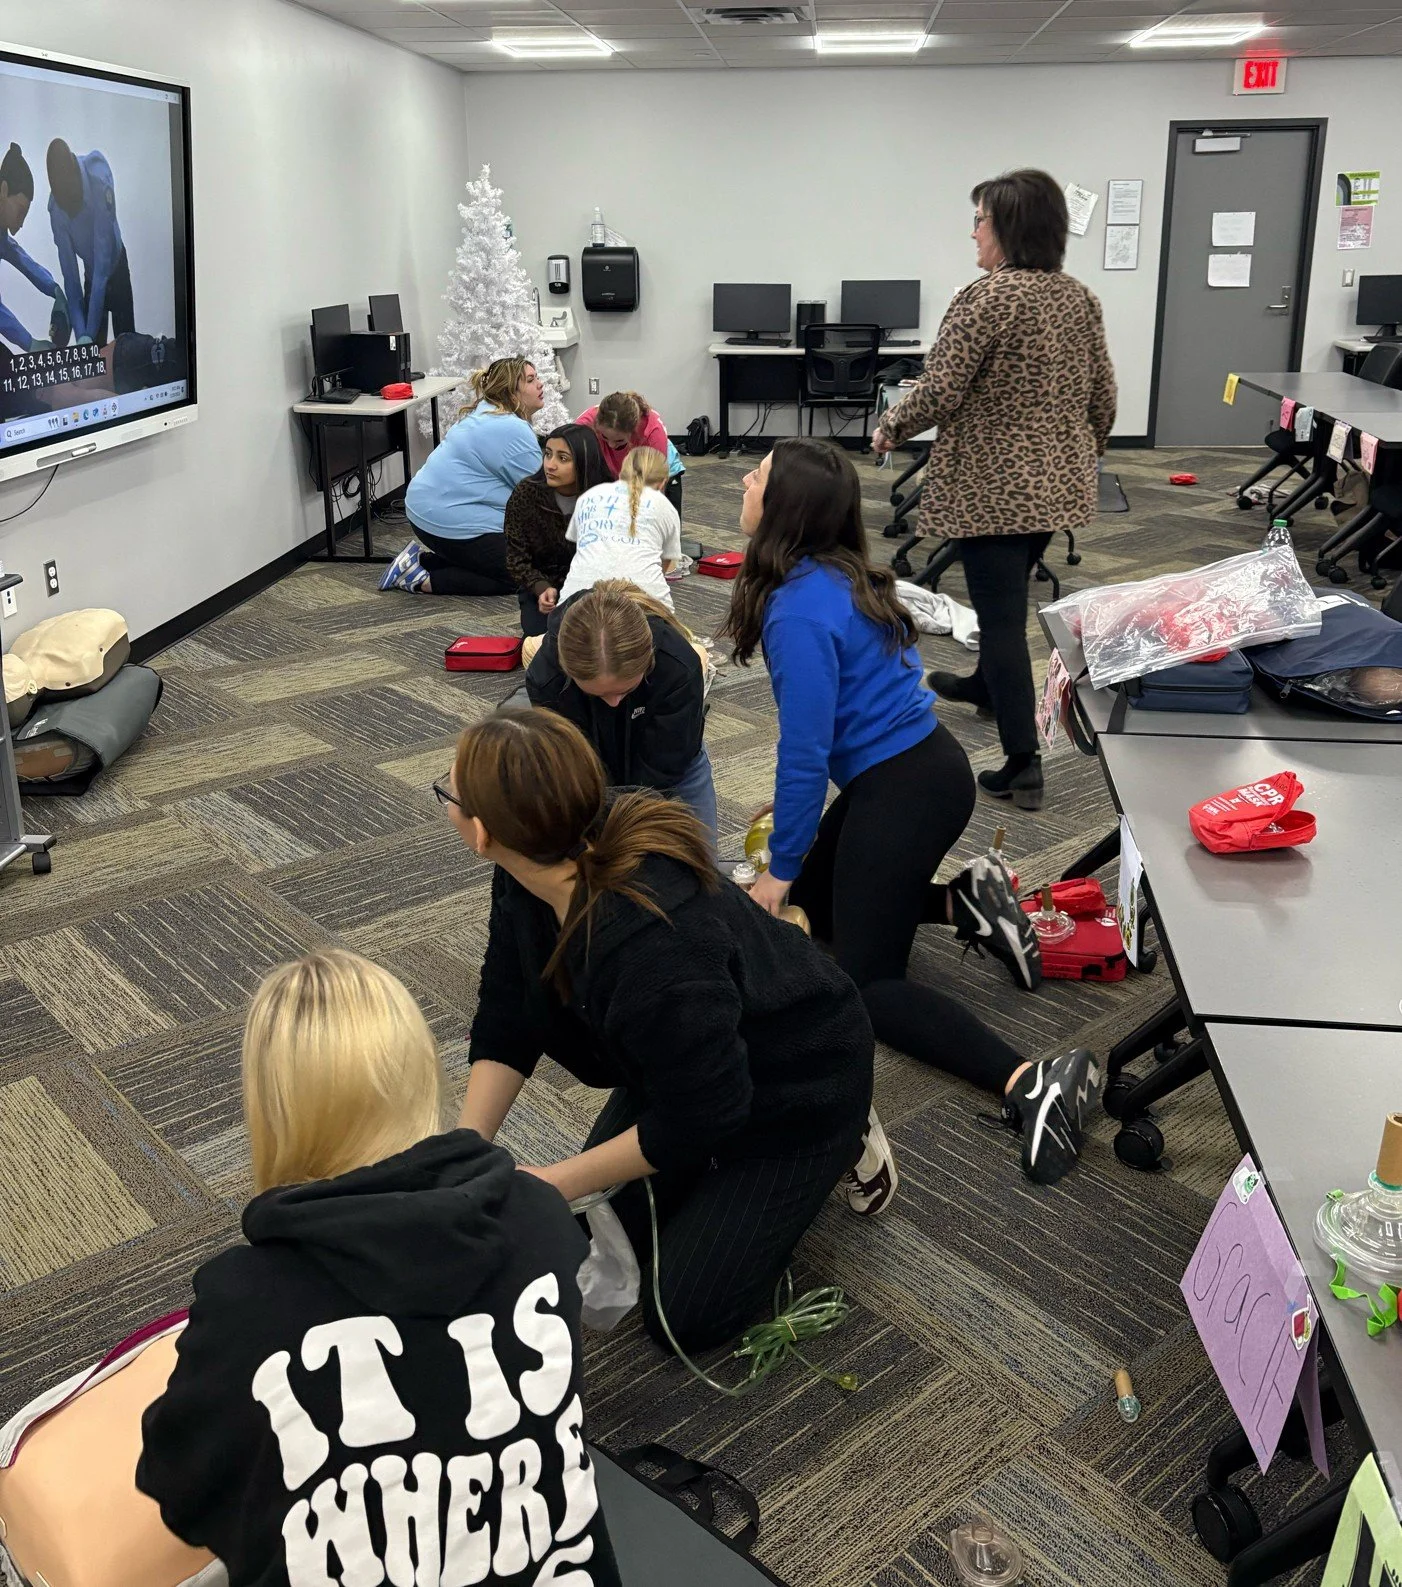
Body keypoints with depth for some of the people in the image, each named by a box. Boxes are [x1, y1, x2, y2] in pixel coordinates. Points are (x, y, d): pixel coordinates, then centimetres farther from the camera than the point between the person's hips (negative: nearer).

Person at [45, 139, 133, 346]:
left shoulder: (99, 180, -32)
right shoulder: (56, 209, -21)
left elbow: (103, 259, -33)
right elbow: (70, 276, -18)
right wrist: (80, 336, -32)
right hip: (91, 277, 3)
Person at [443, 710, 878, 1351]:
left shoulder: (650, 942, -43)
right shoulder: (528, 878, -18)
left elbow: (700, 1114, -31)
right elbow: (505, 1023, -8)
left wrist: (554, 1182, -22)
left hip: (793, 1090, -7)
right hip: (683, 1064, 7)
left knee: (683, 1317, -2)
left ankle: (834, 1150, 13)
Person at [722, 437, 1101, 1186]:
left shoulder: (800, 608, -22)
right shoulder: (837, 574, 7)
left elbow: (804, 748, -20)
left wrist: (780, 867, -9)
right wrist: (799, 804, 23)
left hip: (906, 792, -9)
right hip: (920, 765, 9)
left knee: (865, 983, -4)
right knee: (816, 903, 24)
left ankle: (1030, 1083, -21)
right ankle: (966, 902, 11)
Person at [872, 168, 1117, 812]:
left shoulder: (987, 296, -16)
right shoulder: (1080, 298, 7)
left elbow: (938, 391, -19)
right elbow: (1103, 394, 12)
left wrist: (891, 427, -1)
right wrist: (1087, 448, 28)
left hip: (993, 485, -8)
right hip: (1058, 481, 8)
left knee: (1001, 611, -4)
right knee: (1006, 594, 27)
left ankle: (1023, 764, -5)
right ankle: (986, 685, 48)